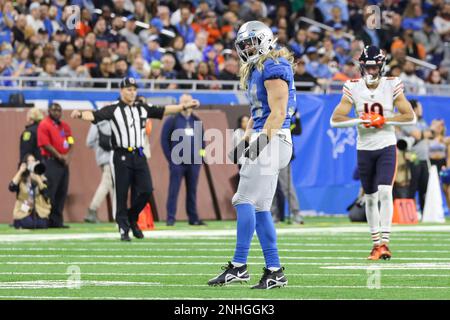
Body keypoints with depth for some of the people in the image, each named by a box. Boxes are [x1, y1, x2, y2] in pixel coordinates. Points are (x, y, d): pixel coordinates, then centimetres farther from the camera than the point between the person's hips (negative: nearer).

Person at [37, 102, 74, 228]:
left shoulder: (65, 126, 17)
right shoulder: (44, 125, -5)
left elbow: (71, 142, 15)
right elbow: (46, 144, -13)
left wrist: (68, 156, -3)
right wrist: (59, 156, -15)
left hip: (64, 162, 7)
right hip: (51, 162, -7)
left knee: (62, 193, 7)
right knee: (50, 192, -10)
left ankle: (58, 221, 11)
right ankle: (49, 221, -9)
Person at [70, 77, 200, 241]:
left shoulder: (143, 109, 13)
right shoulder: (113, 109, -3)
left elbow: (163, 110, 17)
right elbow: (95, 115, -17)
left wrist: (184, 106, 12)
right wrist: (81, 114, -37)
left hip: (139, 155, 5)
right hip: (121, 156, -5)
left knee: (146, 190, -2)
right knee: (121, 194, -2)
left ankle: (132, 218, 21)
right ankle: (124, 229, 8)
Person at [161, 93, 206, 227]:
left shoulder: (196, 121, 13)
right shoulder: (172, 120, -1)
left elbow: (202, 139, 18)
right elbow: (164, 140, -3)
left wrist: (201, 155, 7)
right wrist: (171, 158, -8)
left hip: (194, 163, 4)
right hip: (177, 163, -4)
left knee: (192, 191, 8)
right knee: (173, 190, -6)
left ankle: (193, 218, 13)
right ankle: (170, 218, -5)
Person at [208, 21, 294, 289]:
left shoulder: (273, 68, -10)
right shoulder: (256, 70, 20)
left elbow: (278, 112, -18)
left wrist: (261, 142, -25)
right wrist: (244, 142, 18)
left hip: (272, 139, -10)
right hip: (261, 139, 10)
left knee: (246, 201, -11)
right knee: (260, 208, 8)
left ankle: (239, 266, -9)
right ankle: (275, 272, 7)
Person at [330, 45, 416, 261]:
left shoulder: (392, 86, -6)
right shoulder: (353, 88, -4)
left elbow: (410, 117, -7)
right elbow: (335, 120, -7)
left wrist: (383, 120, -16)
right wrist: (361, 120, -20)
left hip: (387, 147, -2)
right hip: (364, 148, 2)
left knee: (385, 192, -17)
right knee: (370, 198, 9)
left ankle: (384, 242, -17)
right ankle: (376, 243, 19)